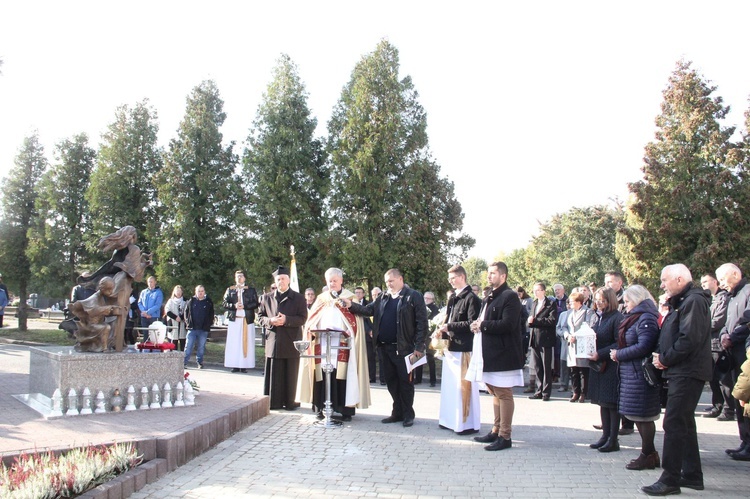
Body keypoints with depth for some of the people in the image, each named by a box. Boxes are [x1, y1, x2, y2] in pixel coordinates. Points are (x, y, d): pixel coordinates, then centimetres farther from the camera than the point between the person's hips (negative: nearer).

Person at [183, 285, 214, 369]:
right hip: (192, 328, 0)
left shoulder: (209, 302, 6)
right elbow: (186, 312, 12)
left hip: (204, 329, 0)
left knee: (201, 347, 6)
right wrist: (188, 322, 2)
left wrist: (208, 324, 1)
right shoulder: (191, 301, 7)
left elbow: (211, 315, 10)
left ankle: (200, 362, 16)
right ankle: (184, 362, 2)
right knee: (188, 346, -2)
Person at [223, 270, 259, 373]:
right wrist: (234, 306, -11)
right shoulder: (230, 290, 12)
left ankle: (245, 365, -1)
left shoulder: (251, 290, 9)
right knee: (234, 342, -2)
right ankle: (235, 365, 1)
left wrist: (244, 306, -13)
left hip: (247, 319, -1)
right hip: (234, 319, 1)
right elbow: (224, 303, 6)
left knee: (246, 342, -4)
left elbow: (255, 303, 1)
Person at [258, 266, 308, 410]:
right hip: (273, 341, 2)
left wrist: (286, 320, -17)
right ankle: (273, 402, 12)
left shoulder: (298, 298, 4)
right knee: (273, 374, 4)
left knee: (290, 374, 3)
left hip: (291, 342, -2)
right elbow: (260, 316, 12)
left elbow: (302, 318, -2)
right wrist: (270, 321, -10)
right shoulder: (266, 298, 12)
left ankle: (289, 401, 12)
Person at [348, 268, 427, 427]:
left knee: (405, 382, 3)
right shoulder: (382, 297, 12)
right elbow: (368, 310, 7)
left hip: (403, 348, -6)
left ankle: (408, 414, 15)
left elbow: (422, 323, -9)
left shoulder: (414, 296, -6)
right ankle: (397, 412, 23)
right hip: (385, 347, 6)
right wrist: (351, 306, -9)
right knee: (391, 381, 12)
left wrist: (419, 347, -13)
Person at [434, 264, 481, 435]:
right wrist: (442, 332, -1)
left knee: (464, 386, -2)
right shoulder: (452, 298, 13)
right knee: (450, 385, 14)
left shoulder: (471, 298, -11)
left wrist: (449, 326, -17)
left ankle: (468, 423, 7)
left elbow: (471, 324, -18)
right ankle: (451, 420, 25)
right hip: (450, 347, 8)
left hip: (464, 349, -8)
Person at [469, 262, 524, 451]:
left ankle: (505, 436, 4)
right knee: (495, 393, 16)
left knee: (503, 394, -2)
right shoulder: (488, 299, 16)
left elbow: (508, 324, -22)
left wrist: (483, 325, -15)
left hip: (503, 354, -9)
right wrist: (477, 325, -1)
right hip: (489, 353, 9)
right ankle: (496, 431, 26)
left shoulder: (510, 296, -12)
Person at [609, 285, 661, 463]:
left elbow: (643, 347, -23)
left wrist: (619, 354, -14)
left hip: (640, 374, -10)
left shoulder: (646, 319, -14)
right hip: (631, 373, 10)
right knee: (639, 416, 14)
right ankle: (649, 453, 22)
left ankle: (648, 455, 7)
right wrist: (618, 353, 3)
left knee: (642, 416, -2)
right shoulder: (634, 318, 18)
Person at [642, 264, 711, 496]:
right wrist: (661, 356, 5)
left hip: (687, 373, -11)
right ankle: (692, 475, 25)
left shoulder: (693, 301, -15)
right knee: (684, 424, 16)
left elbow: (690, 339, -24)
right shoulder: (682, 302, 19)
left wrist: (665, 359, -14)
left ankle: (670, 479, -4)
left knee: (674, 424, -9)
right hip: (681, 372, 11)